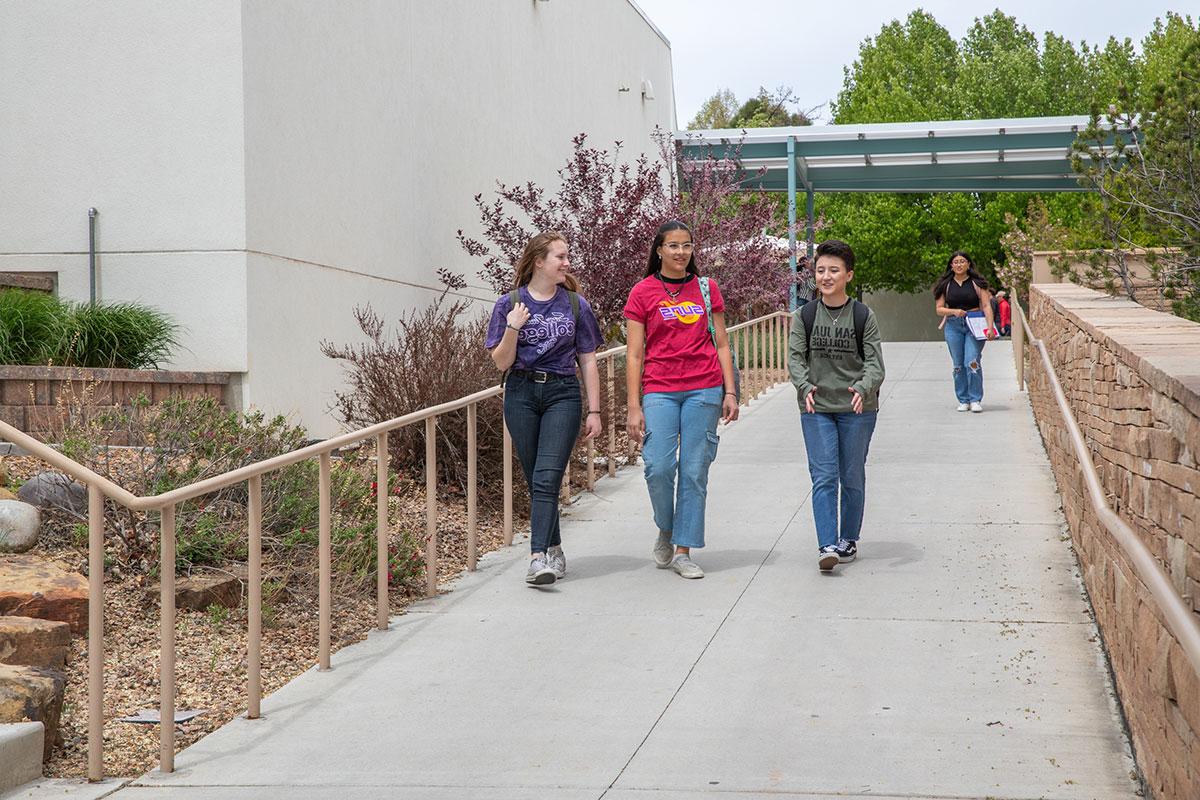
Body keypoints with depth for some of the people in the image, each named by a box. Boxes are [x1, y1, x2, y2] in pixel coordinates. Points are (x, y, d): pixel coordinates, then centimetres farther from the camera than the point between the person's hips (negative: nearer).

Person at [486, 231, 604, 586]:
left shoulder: (575, 304, 5)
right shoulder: (510, 304, 2)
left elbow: (588, 361, 7)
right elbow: (502, 362, 1)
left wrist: (594, 411, 3)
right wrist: (513, 328, -15)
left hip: (563, 394, -1)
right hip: (522, 395, 1)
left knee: (547, 477, -13)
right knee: (536, 480, 5)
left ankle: (539, 557, -19)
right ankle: (554, 550, 19)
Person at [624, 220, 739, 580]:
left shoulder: (707, 288, 10)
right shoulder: (643, 292, 3)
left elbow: (721, 344, 12)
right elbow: (634, 355, 2)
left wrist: (730, 392, 4)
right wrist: (634, 408, -4)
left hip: (704, 390, 2)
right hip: (659, 390, -1)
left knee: (694, 471, 0)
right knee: (659, 467, -12)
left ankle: (683, 551, 8)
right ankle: (665, 530, 16)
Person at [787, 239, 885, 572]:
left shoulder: (863, 316, 0)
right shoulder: (804, 316, 4)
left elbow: (875, 361, -5)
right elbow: (795, 357, -2)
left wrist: (863, 388, -25)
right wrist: (805, 386, -22)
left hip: (857, 409, 0)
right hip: (816, 408, 0)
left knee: (852, 478, 8)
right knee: (824, 477, -8)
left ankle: (848, 539, 23)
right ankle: (827, 545, -11)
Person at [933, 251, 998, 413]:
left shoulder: (977, 283, 1)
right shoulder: (946, 285, 7)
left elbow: (986, 305, -3)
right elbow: (939, 309, 7)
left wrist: (990, 327, -15)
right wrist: (954, 311, -12)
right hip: (953, 326, 3)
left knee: (972, 362, -14)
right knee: (958, 365, 3)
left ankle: (975, 400, -5)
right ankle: (963, 401, 13)